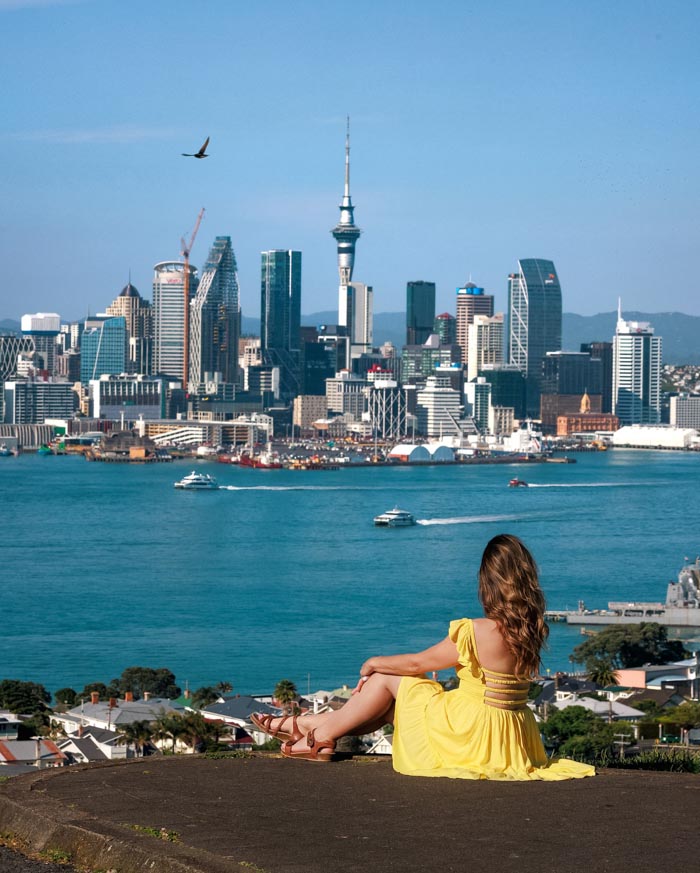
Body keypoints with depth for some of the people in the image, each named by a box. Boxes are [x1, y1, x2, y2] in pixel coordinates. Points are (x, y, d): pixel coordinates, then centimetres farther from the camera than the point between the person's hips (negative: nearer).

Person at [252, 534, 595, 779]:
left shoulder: (479, 633, -22)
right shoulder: (531, 631, 1)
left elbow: (417, 663, -9)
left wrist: (374, 663, 10)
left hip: (475, 733, -7)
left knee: (389, 678, 7)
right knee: (394, 702, 19)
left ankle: (322, 734, 19)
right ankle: (318, 725, 25)